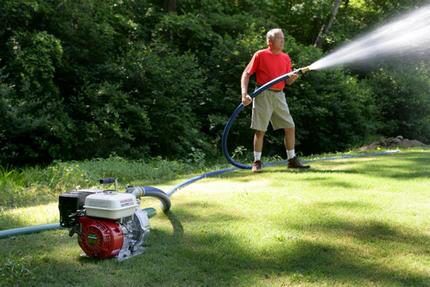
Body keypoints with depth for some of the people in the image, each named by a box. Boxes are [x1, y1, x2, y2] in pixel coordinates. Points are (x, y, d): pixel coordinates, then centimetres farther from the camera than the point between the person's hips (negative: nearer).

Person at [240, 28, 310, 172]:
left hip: (279, 95, 5)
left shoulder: (286, 58, 11)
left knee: (290, 127, 3)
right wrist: (244, 94, -15)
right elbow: (246, 74, -4)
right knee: (260, 130, -3)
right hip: (263, 95, -5)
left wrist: (293, 77, -10)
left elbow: (287, 81, 13)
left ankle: (292, 160, 13)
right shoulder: (260, 55, -3)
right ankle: (257, 162, 8)